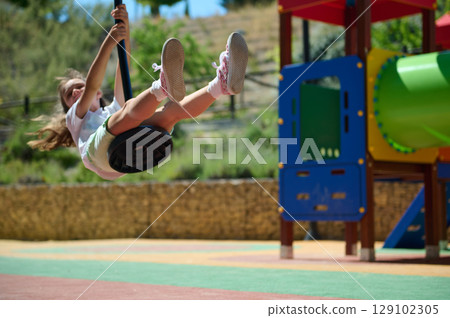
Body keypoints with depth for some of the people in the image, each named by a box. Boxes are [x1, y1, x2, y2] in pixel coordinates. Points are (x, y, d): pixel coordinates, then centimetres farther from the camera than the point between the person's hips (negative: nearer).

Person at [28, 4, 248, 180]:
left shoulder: (114, 110, 43)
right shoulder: (75, 118, 35)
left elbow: (124, 72, 25)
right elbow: (92, 86, 13)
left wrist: (125, 30, 9)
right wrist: (108, 43, 0)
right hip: (98, 152, -3)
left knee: (175, 109, -19)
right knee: (130, 108, -30)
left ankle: (222, 84, -42)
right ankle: (163, 87, -60)